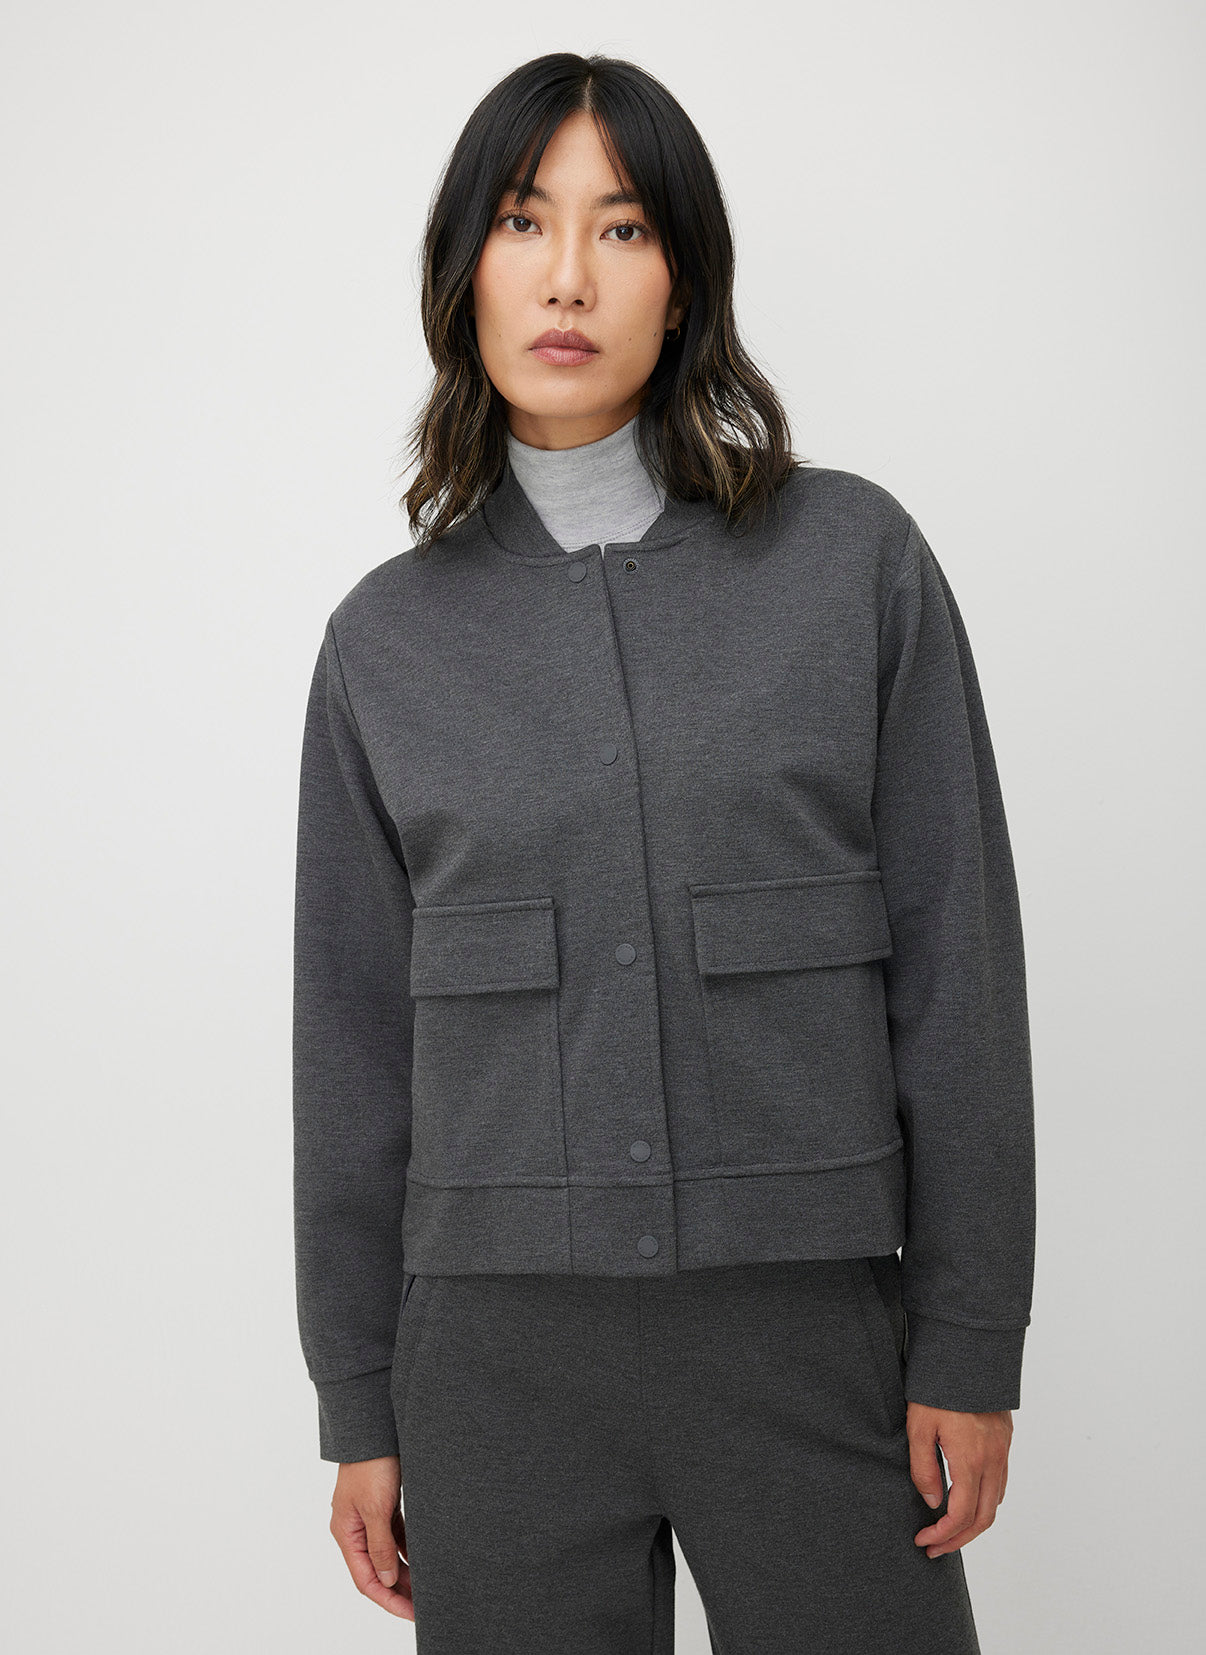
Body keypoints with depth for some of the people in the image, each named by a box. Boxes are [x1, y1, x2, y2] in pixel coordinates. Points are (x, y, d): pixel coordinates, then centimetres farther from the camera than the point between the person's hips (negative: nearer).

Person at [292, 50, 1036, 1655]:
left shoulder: (855, 557, -1)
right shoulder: (389, 634, 4)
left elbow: (956, 965, -1)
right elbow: (355, 1037, 7)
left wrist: (972, 1342, -3)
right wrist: (358, 1403, 7)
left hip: (810, 1321, -1)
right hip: (499, 1340, 2)